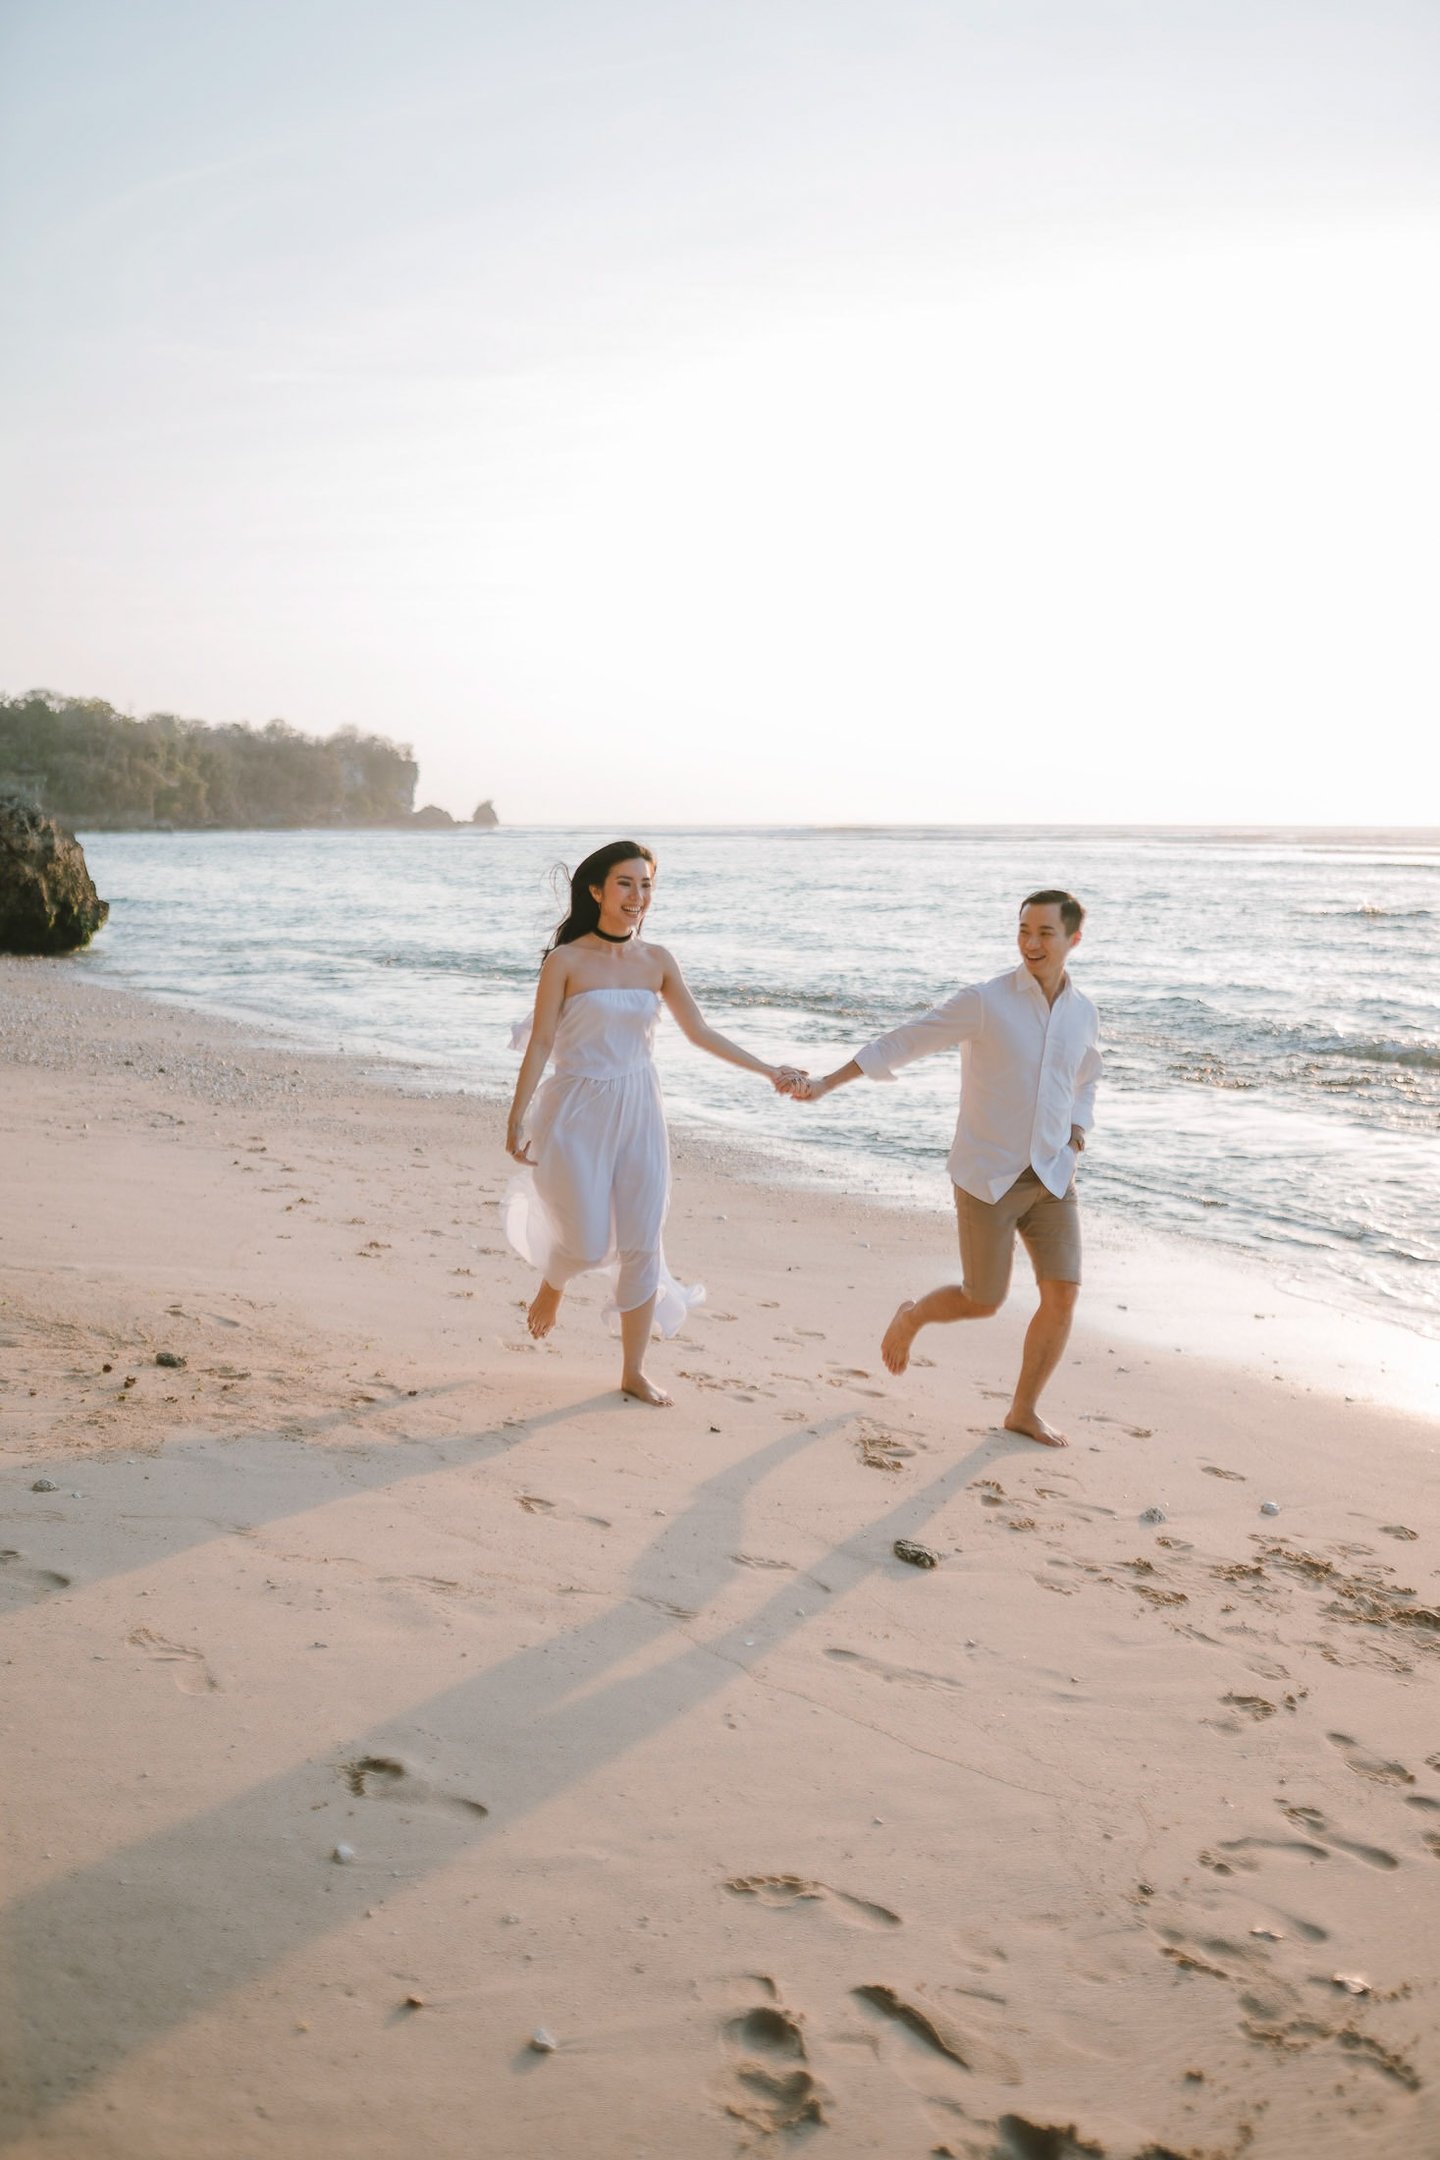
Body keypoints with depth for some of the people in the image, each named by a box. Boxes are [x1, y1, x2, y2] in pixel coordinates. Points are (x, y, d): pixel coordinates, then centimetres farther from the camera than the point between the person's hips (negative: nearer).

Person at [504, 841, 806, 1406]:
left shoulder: (657, 961, 2)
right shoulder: (566, 961, -9)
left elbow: (700, 1032, 6)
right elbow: (540, 1043, -7)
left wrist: (768, 1070, 2)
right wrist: (517, 1118, -8)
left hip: (638, 1111, 4)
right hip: (579, 1111, -4)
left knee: (642, 1246, 2)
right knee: (588, 1244, -2)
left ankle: (633, 1371, 15)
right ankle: (550, 1285, 37)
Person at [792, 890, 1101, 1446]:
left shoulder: (1082, 1013, 5)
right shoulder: (984, 1000, -13)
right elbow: (900, 1044, -11)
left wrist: (1077, 1133, 8)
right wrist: (826, 1083, -17)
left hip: (1050, 1177, 5)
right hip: (988, 1175, -4)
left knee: (1063, 1296, -4)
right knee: (983, 1303, 4)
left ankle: (1024, 1411, 14)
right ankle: (913, 1316, 38)